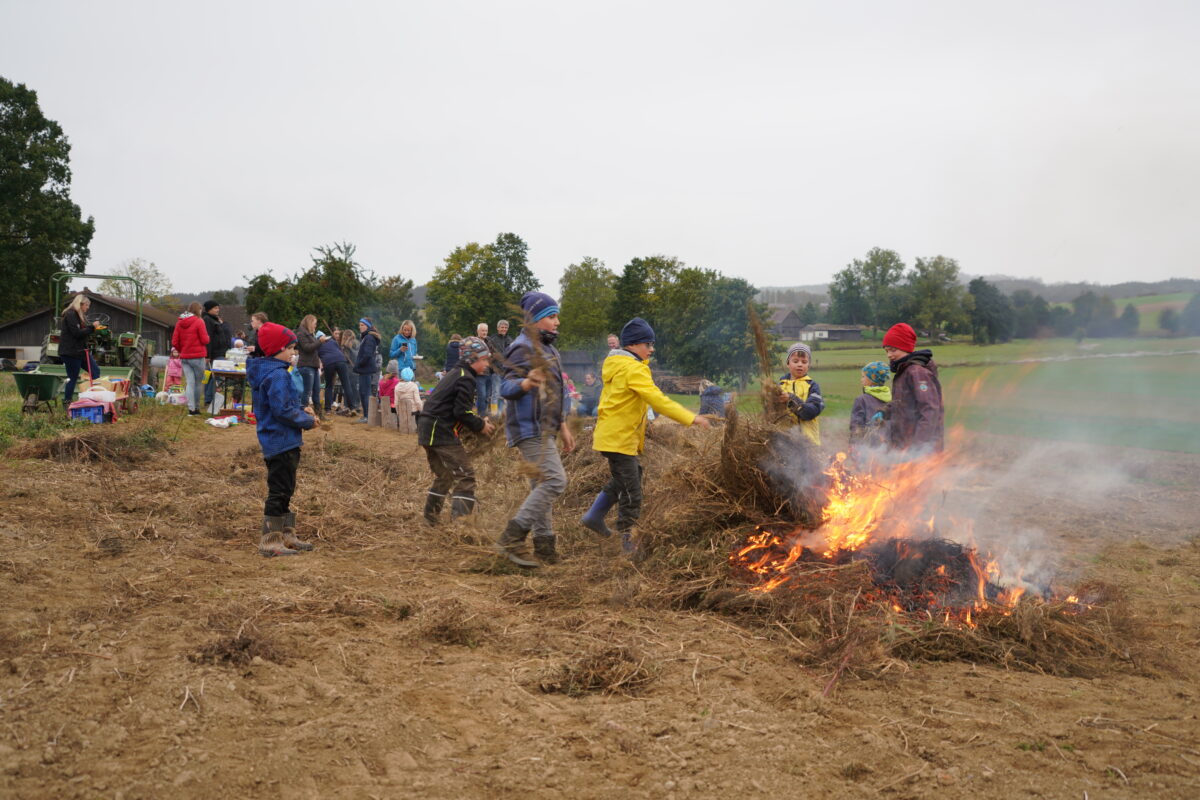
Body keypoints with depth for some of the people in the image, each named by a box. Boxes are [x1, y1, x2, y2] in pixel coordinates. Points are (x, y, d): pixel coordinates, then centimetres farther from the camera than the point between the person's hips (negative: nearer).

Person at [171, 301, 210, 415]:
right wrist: (207, 336, 9)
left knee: (190, 382, 5)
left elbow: (174, 342, 6)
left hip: (184, 357, 5)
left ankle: (191, 408, -2)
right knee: (198, 382, 8)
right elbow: (205, 340, -12)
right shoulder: (199, 322, -10)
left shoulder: (179, 323, 7)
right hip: (198, 356, -5)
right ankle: (197, 407, 13)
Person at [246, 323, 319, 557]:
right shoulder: (277, 375, -19)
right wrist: (308, 421, -12)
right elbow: (282, 410, -24)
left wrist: (302, 411, 8)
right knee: (279, 492, -4)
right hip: (282, 443, -11)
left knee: (284, 491, 18)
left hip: (278, 443, 11)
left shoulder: (266, 372, 13)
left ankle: (286, 535, 27)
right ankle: (270, 541, 2)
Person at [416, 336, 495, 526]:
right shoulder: (466, 378, -11)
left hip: (426, 430, 10)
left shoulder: (453, 373, 20)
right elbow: (462, 412, -17)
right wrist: (480, 425, -4)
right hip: (442, 432, -10)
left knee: (443, 476, 22)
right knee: (465, 478, -9)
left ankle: (430, 520, 27)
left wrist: (477, 419, 14)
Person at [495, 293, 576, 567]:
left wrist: (562, 427, 27)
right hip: (530, 428, -10)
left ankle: (544, 546, 17)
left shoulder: (547, 348, 19)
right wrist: (525, 383, -46)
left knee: (542, 486, 11)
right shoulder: (524, 348, -13)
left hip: (544, 429, 10)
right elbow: (506, 388, -24)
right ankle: (511, 538, -18)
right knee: (555, 480, -19)